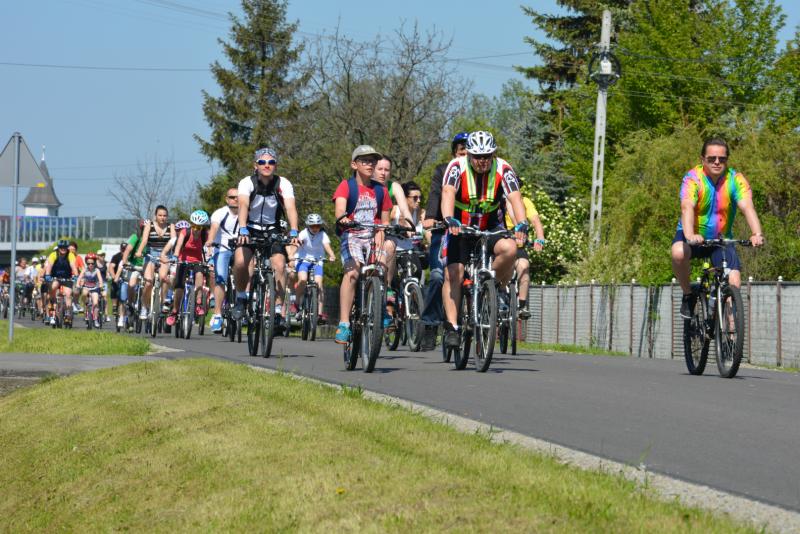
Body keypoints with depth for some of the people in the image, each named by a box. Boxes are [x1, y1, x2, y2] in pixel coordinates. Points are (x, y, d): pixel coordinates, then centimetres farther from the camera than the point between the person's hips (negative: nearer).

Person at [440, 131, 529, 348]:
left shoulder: (503, 170, -15)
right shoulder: (457, 167, -18)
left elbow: (515, 198, -27)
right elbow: (448, 193, -33)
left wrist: (521, 224, -46)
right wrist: (449, 219, -52)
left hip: (491, 228, 0)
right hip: (460, 228, 0)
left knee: (509, 249, -30)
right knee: (453, 274, -15)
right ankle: (451, 327, -12)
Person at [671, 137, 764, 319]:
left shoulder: (736, 180, -13)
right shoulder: (693, 178, -20)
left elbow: (747, 207, -29)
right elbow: (687, 207, -37)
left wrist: (757, 234, -48)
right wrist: (690, 235, -57)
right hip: (694, 237, -2)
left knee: (734, 283, -17)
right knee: (678, 253, -35)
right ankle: (688, 295, -9)